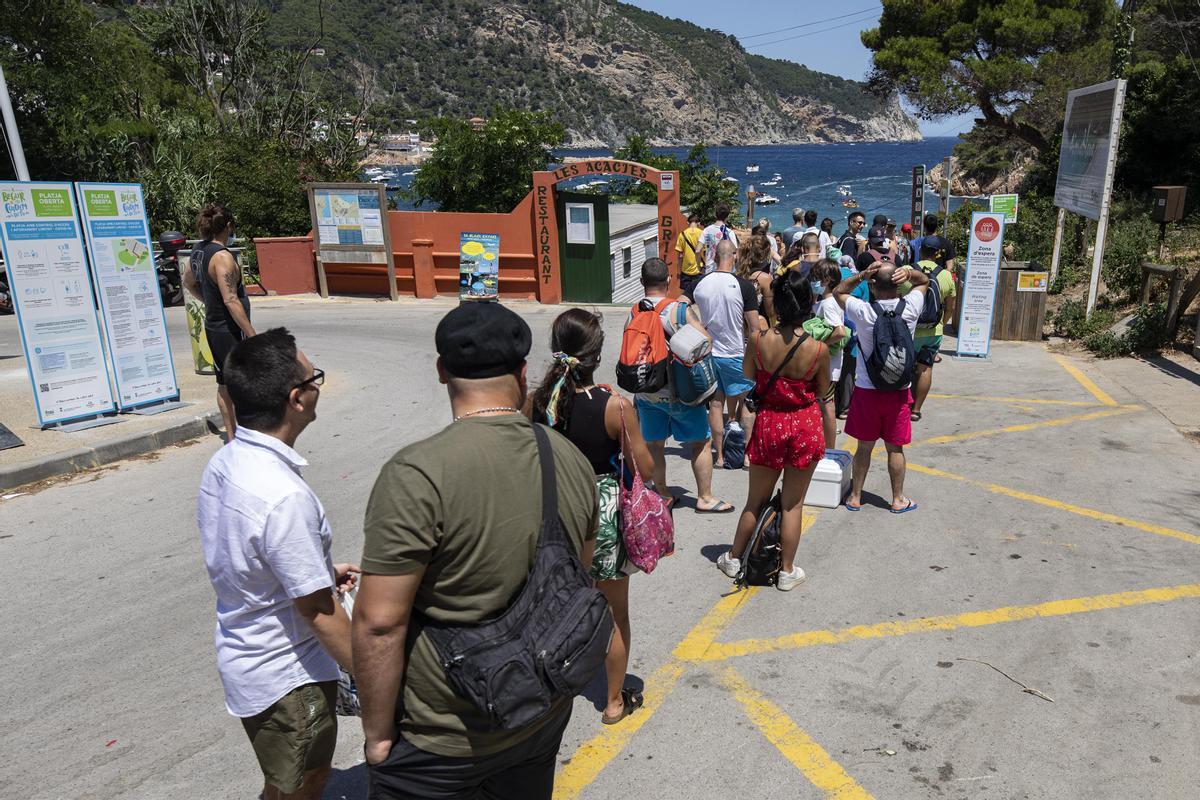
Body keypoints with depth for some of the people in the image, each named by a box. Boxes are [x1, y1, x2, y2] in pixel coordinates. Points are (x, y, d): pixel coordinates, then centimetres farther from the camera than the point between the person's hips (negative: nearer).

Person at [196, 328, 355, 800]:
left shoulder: (221, 465, -5)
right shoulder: (284, 497, -33)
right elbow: (319, 612, -25)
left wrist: (318, 571, 14)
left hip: (241, 655, 8)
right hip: (286, 679, -8)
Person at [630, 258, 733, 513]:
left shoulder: (633, 314, -3)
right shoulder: (680, 310, -16)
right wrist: (691, 308, -2)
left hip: (645, 392, 4)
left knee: (653, 444, 16)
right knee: (700, 443, 11)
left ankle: (661, 494, 29)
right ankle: (705, 498, 18)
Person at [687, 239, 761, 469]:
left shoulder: (699, 285, -3)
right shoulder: (744, 286, -13)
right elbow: (754, 326, -12)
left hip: (707, 353, 3)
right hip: (736, 354, -3)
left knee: (715, 404, 10)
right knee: (747, 404, 12)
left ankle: (720, 456, 17)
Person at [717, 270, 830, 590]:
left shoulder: (758, 340, -16)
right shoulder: (818, 349, -17)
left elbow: (747, 381, -1)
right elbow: (823, 392, -2)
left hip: (768, 424, 1)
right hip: (805, 426, -1)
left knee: (755, 500, 19)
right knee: (793, 504, 13)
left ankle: (734, 558, 34)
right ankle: (787, 572, 25)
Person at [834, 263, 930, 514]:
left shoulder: (863, 312, -15)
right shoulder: (910, 309, -9)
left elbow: (838, 291, 4)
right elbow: (925, 280, 11)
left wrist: (861, 276, -10)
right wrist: (908, 272, -10)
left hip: (866, 390, -1)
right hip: (899, 391, 1)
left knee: (864, 446, 11)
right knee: (895, 448, 12)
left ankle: (855, 497, 21)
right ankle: (898, 499, 24)